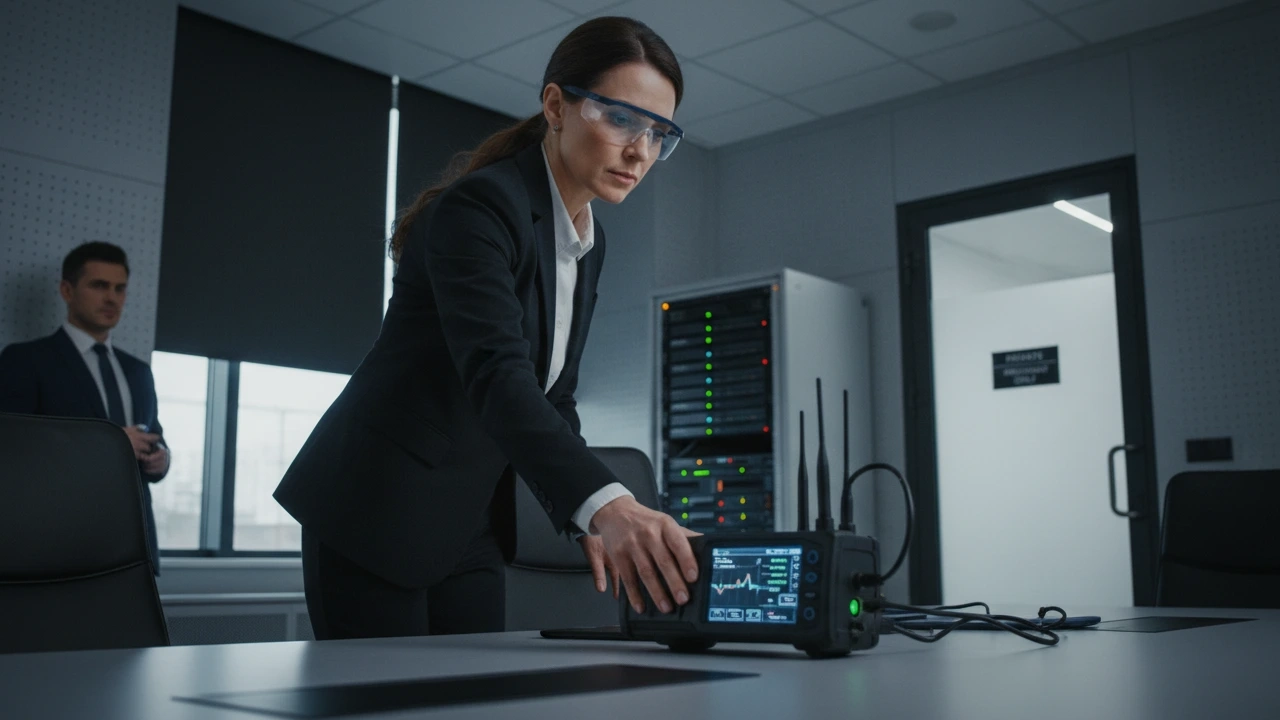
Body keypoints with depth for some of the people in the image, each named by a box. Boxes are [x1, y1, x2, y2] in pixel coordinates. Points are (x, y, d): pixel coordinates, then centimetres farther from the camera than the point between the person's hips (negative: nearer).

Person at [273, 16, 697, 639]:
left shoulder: (590, 243, 7)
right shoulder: (479, 206, -19)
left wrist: (590, 520, -5)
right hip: (376, 512, -8)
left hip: (469, 528, 8)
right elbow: (496, 375, -34)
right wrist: (605, 505, -49)